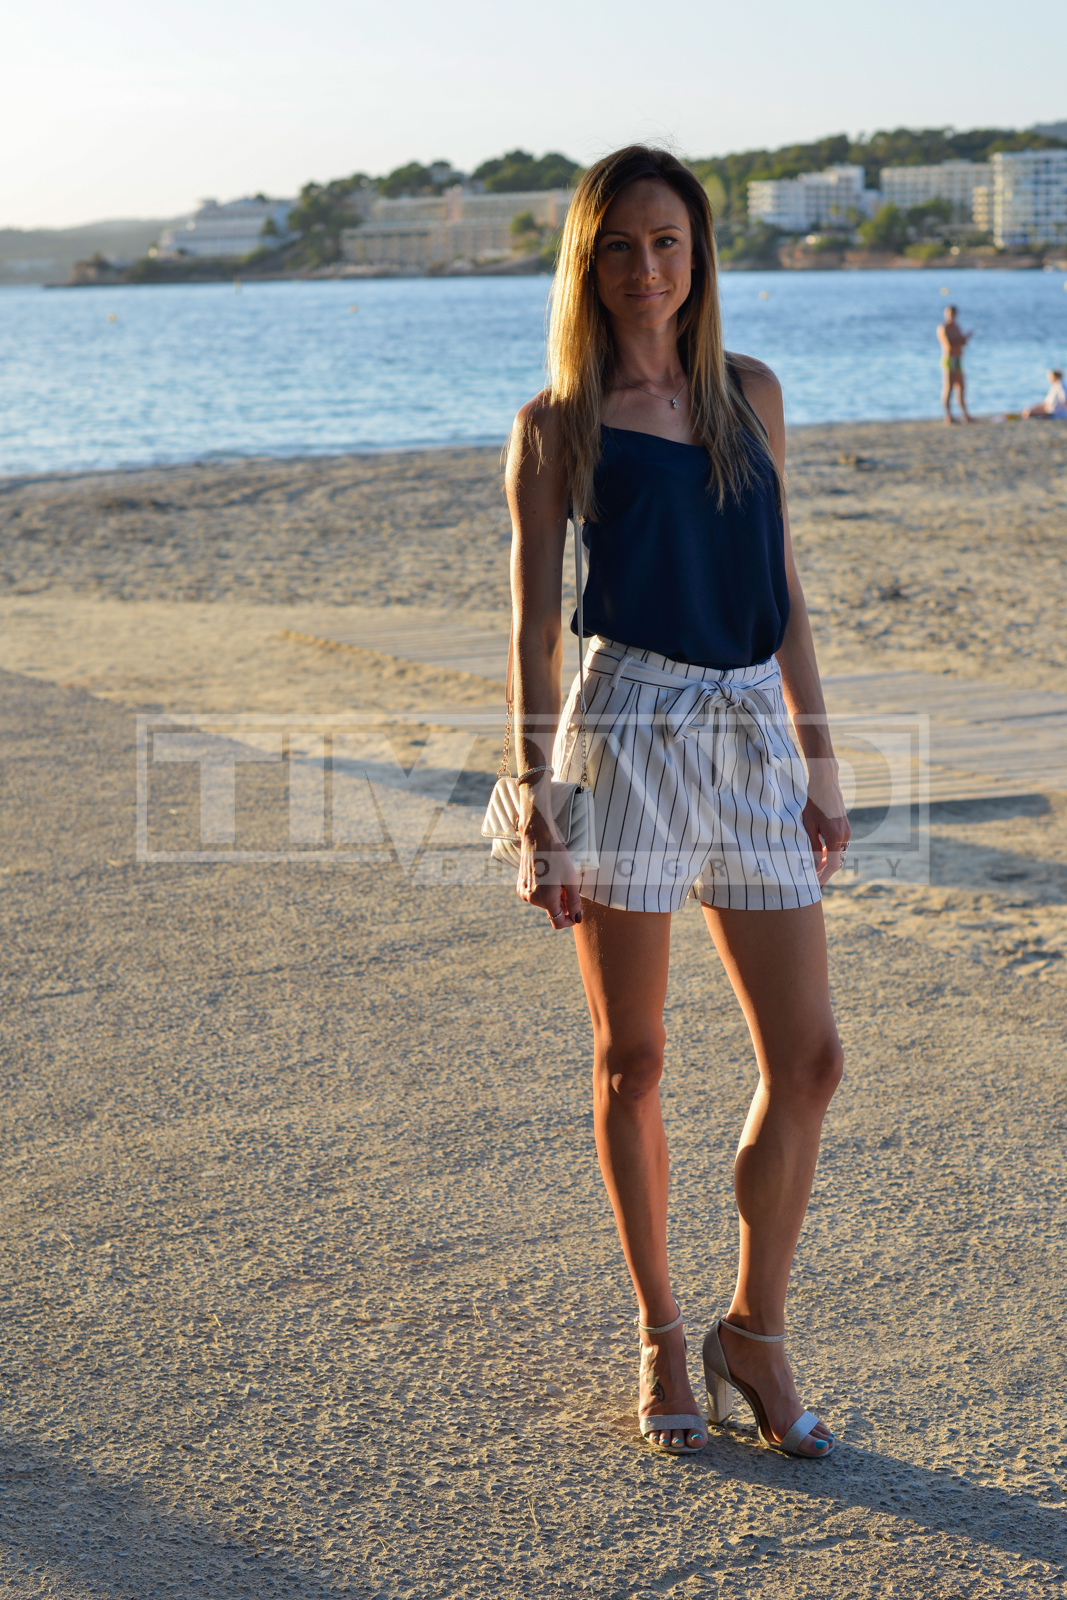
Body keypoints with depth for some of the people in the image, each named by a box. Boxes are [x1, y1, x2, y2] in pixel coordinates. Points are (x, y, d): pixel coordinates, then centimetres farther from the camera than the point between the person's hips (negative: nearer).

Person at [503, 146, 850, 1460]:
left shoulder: (751, 393, 12)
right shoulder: (557, 426, 1)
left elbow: (782, 588, 14)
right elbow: (534, 626, -1)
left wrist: (821, 764, 11)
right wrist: (535, 814, -6)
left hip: (756, 730, 4)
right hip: (628, 725, -4)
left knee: (807, 1058, 1)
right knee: (632, 1061, 6)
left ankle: (754, 1330, 17)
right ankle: (659, 1333, 23)